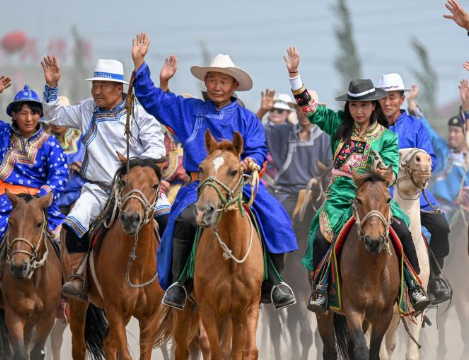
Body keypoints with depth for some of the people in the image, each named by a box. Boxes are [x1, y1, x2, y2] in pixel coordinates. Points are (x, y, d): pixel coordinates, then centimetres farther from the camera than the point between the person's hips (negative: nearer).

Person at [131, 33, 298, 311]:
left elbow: (259, 150, 6)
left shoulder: (247, 119, 13)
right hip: (200, 185, 0)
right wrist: (140, 63, 5)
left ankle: (273, 283, -12)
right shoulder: (188, 110, 14)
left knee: (273, 219, -24)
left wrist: (251, 161, -18)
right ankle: (177, 282, -19)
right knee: (185, 219, -32)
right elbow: (151, 99, 13)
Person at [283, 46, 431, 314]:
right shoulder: (338, 124, 9)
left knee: (402, 230, -24)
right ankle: (321, 287, -1)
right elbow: (309, 107, 9)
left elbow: (393, 168, -3)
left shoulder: (386, 136, 4)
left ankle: (415, 285, -12)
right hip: (340, 196, 2)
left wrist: (386, 174, -27)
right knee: (321, 237, -21)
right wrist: (294, 73, 1)